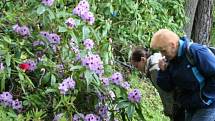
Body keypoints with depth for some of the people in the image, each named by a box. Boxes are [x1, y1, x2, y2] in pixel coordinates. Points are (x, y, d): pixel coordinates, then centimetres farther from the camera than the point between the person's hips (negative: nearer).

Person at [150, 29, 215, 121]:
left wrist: (205, 98, -19)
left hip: (207, 107, -8)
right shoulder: (170, 60, 4)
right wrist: (163, 71, -10)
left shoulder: (196, 51, -21)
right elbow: (167, 88, 6)